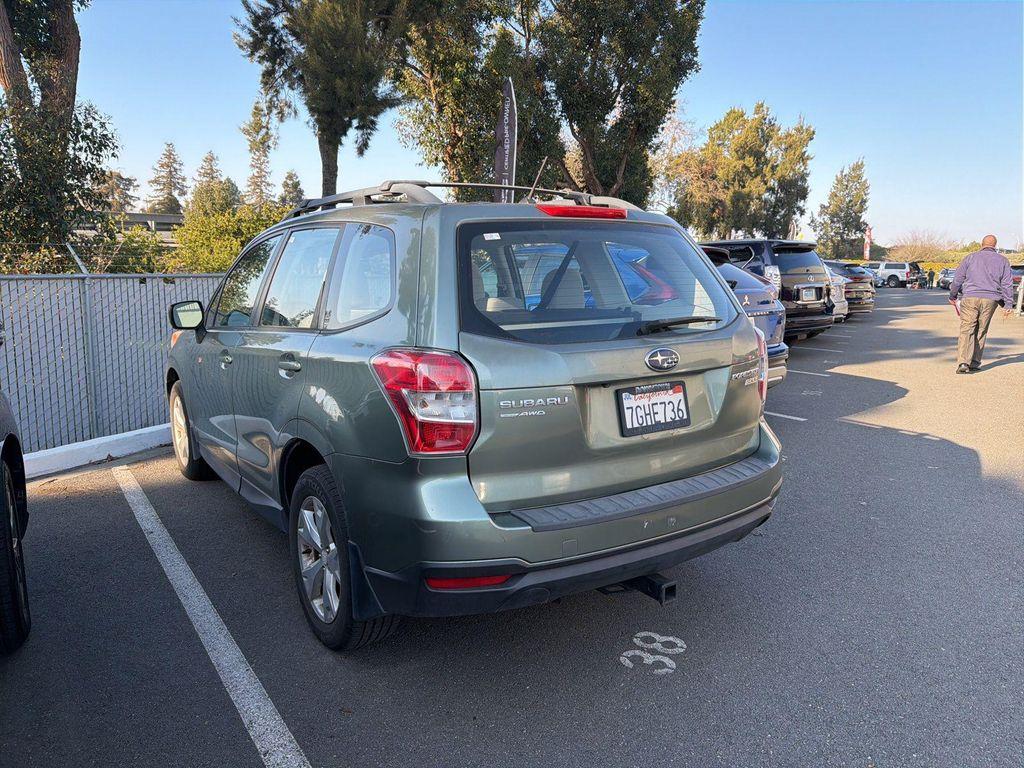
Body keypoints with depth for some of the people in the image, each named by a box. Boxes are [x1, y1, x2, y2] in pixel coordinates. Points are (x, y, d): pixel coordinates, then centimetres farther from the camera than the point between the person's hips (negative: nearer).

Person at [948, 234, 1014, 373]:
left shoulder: (971, 257, 9)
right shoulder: (1002, 260, 13)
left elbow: (958, 278, 10)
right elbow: (1007, 283, 8)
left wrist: (952, 296, 22)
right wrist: (1008, 304, 8)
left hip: (970, 299, -2)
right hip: (990, 300, 2)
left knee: (966, 330, -7)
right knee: (981, 331, 12)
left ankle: (963, 362, -21)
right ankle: (975, 362, 13)